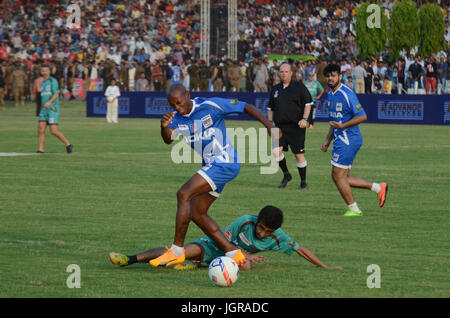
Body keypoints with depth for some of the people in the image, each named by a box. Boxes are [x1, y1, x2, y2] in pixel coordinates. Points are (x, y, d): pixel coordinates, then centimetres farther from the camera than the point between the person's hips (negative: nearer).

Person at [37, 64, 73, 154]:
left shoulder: (53, 81, -5)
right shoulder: (43, 83, 19)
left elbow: (56, 94, -15)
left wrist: (49, 102, -28)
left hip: (53, 109, -7)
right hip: (44, 110, 7)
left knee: (54, 131, -11)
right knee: (40, 130, -7)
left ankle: (68, 145, 6)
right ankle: (40, 150, -6)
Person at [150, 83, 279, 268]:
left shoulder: (210, 106, -13)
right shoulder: (177, 117, 5)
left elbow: (246, 107, -8)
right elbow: (168, 139, -11)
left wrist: (269, 126, -16)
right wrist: (164, 126, -33)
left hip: (225, 163, -9)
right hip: (211, 166, 9)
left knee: (184, 194, -18)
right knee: (197, 213, 6)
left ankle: (177, 251, -15)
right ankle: (233, 254, 9)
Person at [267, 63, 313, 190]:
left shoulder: (299, 87, 0)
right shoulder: (275, 89, 14)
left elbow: (308, 103, -2)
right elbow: (270, 108, 23)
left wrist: (304, 119, -14)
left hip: (296, 126, -4)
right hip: (280, 126, 4)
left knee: (299, 155, -3)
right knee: (276, 151, -14)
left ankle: (303, 182, 10)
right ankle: (286, 175, 7)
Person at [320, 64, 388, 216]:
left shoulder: (347, 94, -16)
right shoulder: (330, 95, 14)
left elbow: (362, 116, -18)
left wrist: (342, 126, -22)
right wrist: (327, 140, 21)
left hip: (348, 139, -10)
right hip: (340, 139, 10)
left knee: (339, 176, -6)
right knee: (337, 177, 11)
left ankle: (353, 209, 7)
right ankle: (378, 188, 18)